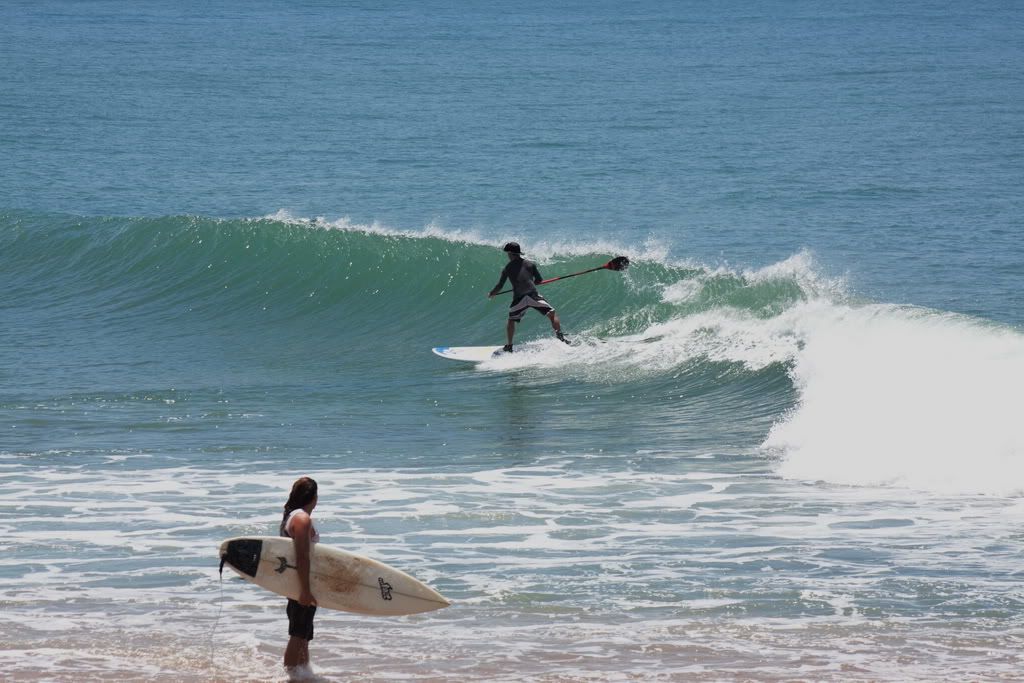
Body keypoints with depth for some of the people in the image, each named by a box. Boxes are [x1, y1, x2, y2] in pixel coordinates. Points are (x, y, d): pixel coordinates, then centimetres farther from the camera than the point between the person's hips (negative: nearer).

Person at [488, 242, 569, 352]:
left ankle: (509, 347, 18)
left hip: (518, 299, 1)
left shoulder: (507, 268, 11)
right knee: (552, 314, 7)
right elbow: (539, 280, 18)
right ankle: (560, 336, -10)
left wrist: (491, 294, 30)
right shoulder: (530, 264, 12)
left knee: (511, 320, 20)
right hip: (533, 295, -1)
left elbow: (500, 286, 11)